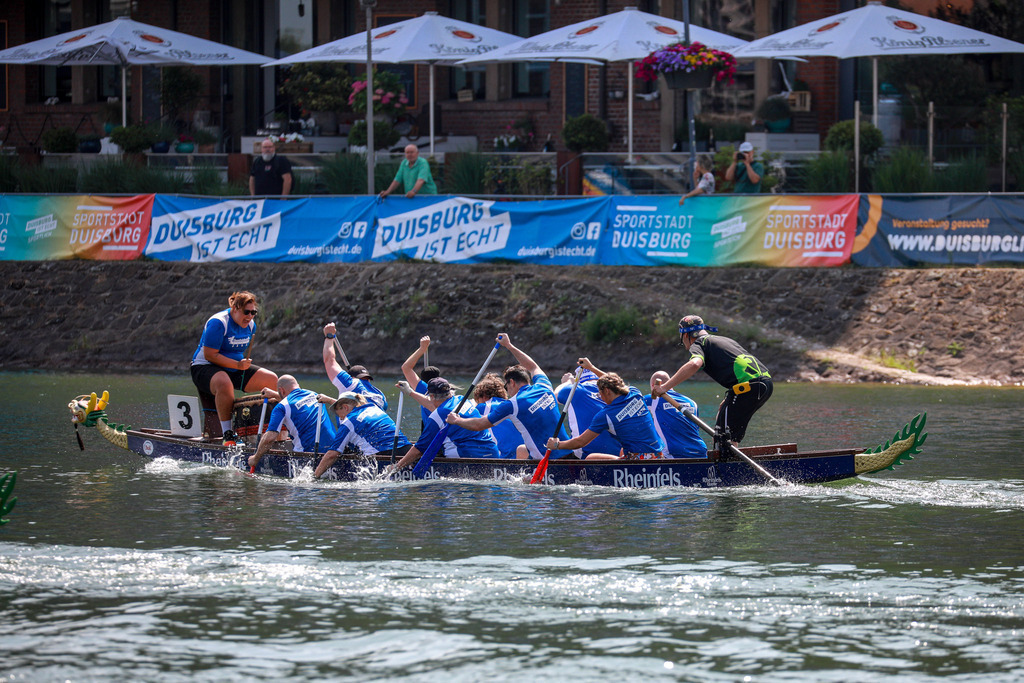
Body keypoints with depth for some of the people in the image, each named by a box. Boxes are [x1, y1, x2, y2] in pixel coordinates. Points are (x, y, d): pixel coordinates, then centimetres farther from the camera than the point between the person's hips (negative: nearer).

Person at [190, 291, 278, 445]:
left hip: (235, 368, 8)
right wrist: (237, 365, -26)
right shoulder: (218, 323, -19)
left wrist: (244, 363, 2)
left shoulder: (250, 325, 6)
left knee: (272, 380, -4)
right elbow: (209, 355, -22)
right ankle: (227, 435, -36)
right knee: (225, 384, -42)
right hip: (205, 368, -8)